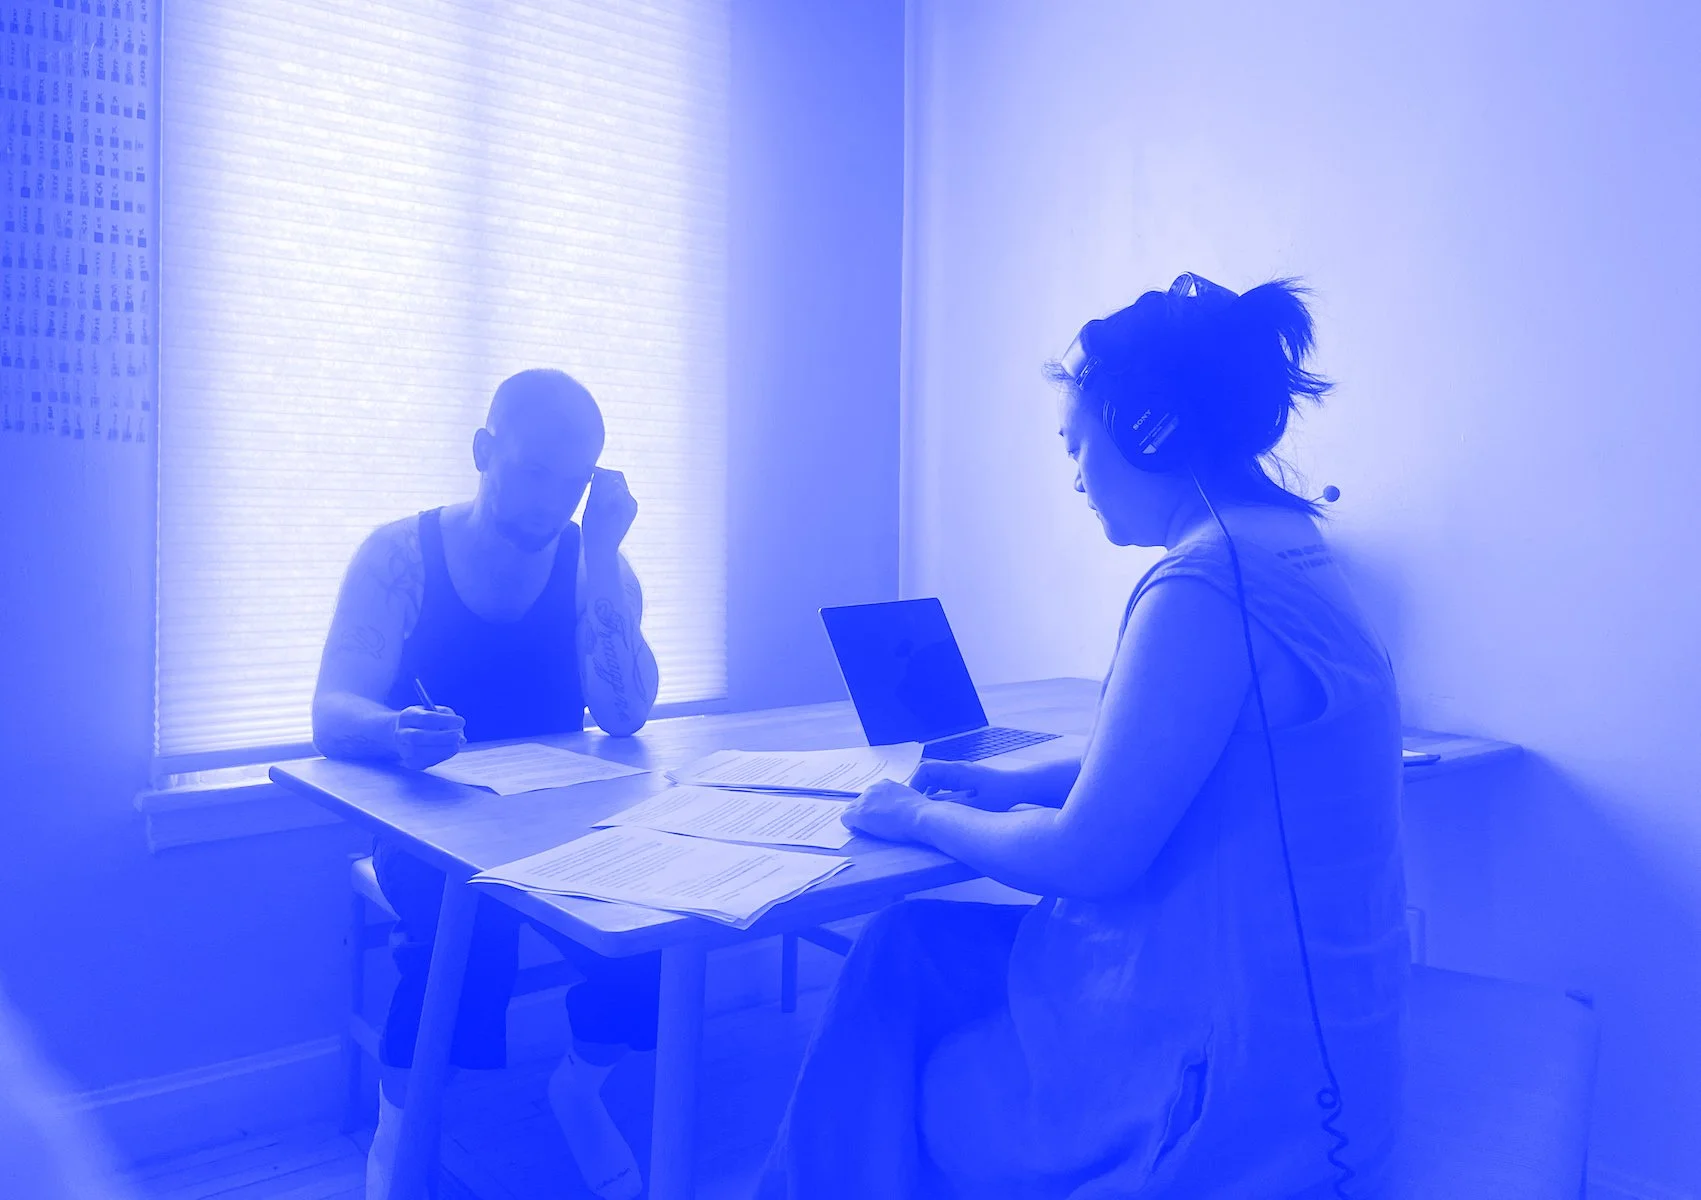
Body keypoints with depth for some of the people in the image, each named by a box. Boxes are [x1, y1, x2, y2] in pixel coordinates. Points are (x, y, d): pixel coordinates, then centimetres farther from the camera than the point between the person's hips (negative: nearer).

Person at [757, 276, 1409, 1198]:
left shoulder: (1205, 586, -24)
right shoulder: (1279, 552, 8)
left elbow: (1088, 856, -21)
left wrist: (922, 818, -5)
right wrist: (1013, 782, 11)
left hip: (1231, 1092, -9)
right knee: (912, 945, 12)